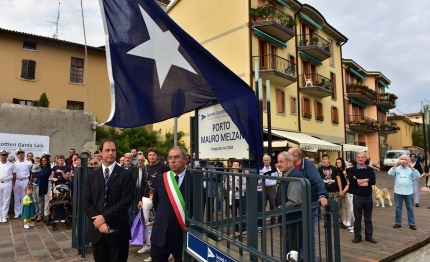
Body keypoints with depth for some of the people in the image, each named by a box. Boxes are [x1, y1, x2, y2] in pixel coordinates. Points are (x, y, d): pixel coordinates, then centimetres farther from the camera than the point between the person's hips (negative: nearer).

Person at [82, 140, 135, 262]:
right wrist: (98, 222, -11)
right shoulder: (92, 176, 7)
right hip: (97, 229, 3)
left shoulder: (126, 174, -4)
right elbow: (86, 201, 1)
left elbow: (126, 200, -12)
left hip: (118, 230, -3)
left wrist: (104, 217, -16)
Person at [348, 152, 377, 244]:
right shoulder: (352, 170, -2)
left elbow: (373, 181, -13)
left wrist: (358, 181, -14)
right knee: (357, 218, 7)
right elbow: (352, 181, -19)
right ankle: (357, 236, 17)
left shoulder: (370, 170, 4)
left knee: (368, 218, 13)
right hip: (357, 197, -2)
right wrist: (366, 180, -12)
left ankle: (369, 236, 25)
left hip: (368, 196, 2)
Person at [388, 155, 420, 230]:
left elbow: (417, 175, -12)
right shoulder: (397, 168, 2)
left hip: (409, 192, 0)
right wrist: (396, 164, -19)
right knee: (398, 207, 9)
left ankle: (411, 224, 17)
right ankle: (398, 223, 18)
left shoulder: (411, 169, 2)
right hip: (398, 192, 0)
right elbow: (390, 173, -14)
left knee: (410, 208, 8)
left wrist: (412, 167, -19)